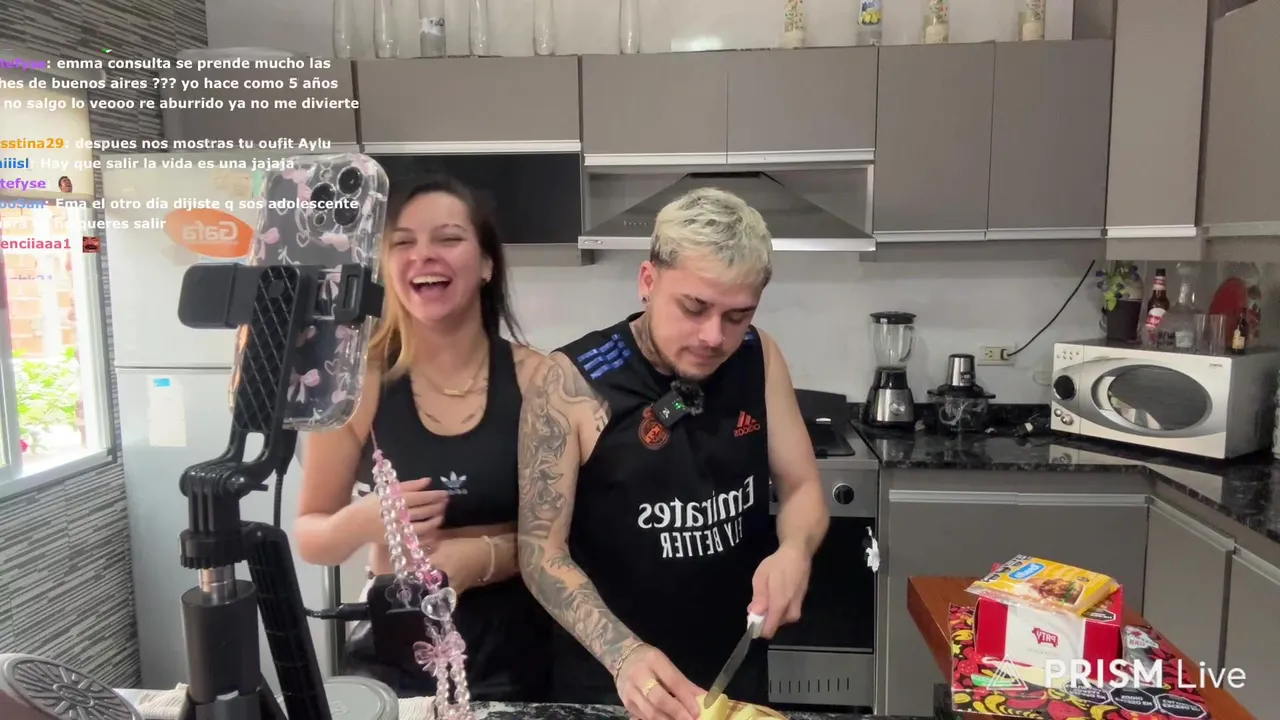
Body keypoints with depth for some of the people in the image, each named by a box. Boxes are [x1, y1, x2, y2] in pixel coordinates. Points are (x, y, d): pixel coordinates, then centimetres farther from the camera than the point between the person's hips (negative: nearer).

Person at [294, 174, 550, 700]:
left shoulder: (537, 379, -10)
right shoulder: (357, 382, -9)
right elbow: (309, 538, -1)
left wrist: (484, 557, -22)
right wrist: (359, 524, -21)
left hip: (519, 662, 0)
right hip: (396, 661, 0)